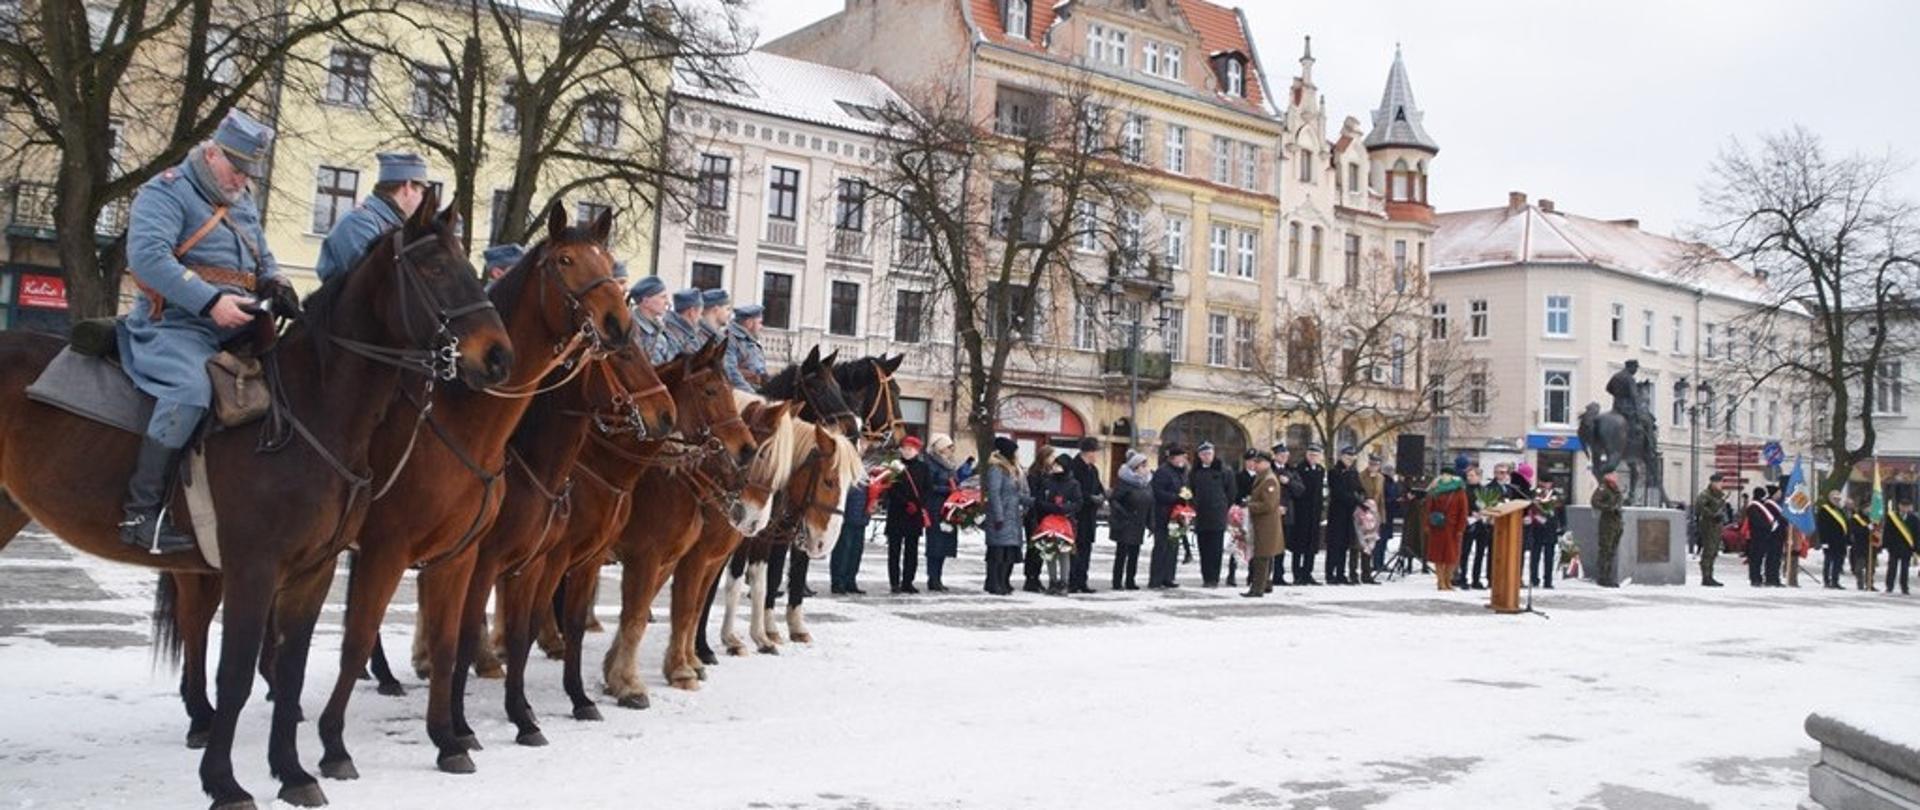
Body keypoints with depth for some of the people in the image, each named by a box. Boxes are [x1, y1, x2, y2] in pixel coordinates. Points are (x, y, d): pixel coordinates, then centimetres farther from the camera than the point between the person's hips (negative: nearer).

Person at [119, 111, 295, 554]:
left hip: (234, 329, 8)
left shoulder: (243, 204, 22)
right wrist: (210, 301, -28)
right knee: (191, 389, -32)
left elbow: (264, 263, 31)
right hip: (174, 324, -8)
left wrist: (277, 286, 6)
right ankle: (142, 512, -29)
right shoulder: (167, 192, -4)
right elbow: (146, 255, -20)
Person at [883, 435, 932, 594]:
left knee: (912, 550, 5)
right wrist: (906, 504, -16)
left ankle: (907, 582, 12)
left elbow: (927, 489, 9)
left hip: (915, 515, 3)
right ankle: (894, 583, 2)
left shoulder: (922, 467, 10)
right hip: (896, 514, -3)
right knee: (895, 549, -1)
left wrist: (919, 505, -6)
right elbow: (891, 490, -6)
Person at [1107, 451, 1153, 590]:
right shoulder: (1124, 482, -12)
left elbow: (1150, 505, 14)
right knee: (1122, 553, -4)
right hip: (1125, 525, -7)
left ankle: (1130, 581, 17)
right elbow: (1112, 499, -15)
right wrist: (1124, 514, -20)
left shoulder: (1146, 483, 10)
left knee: (1134, 553, 8)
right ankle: (1117, 583, 1)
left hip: (1138, 525, 7)